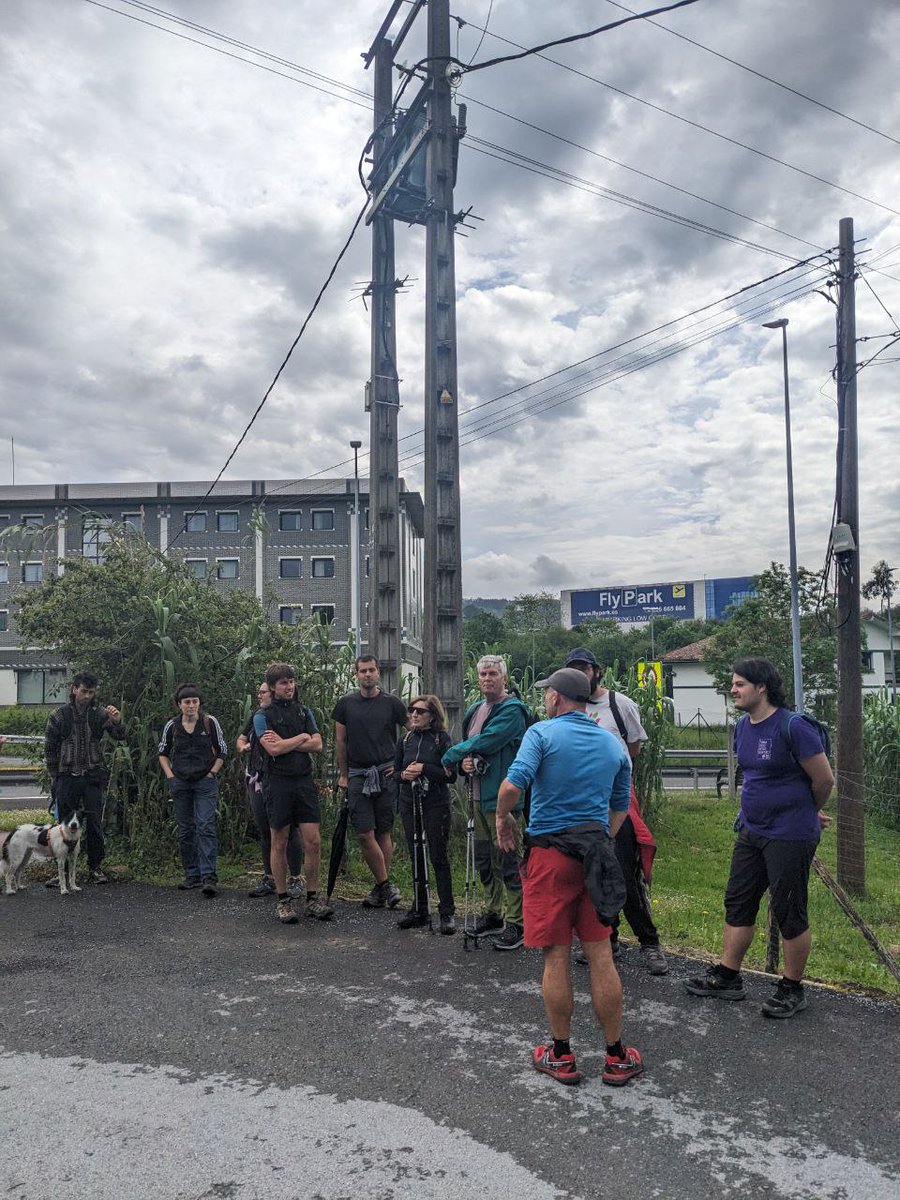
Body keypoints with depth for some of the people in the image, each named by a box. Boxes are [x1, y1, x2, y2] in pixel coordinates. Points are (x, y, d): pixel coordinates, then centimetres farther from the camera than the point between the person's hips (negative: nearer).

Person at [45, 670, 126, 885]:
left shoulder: (99, 714, 2)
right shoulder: (59, 716, 1)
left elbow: (119, 737, -7)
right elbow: (49, 748, 7)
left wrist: (117, 721, -28)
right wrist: (54, 777, 3)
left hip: (93, 777, 0)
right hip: (67, 777, 0)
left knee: (94, 824, 2)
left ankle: (95, 868, 12)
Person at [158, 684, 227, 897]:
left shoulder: (210, 723, -4)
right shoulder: (172, 726, 2)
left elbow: (222, 752, 4)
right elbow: (163, 753, 14)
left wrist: (212, 773, -4)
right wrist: (170, 776, 3)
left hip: (205, 782, -3)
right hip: (180, 782, 3)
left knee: (206, 827, -13)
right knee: (185, 829, 8)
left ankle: (208, 876, -16)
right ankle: (192, 875, 19)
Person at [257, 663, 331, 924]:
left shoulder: (305, 711, 13)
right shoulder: (263, 715, -1)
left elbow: (317, 745, 1)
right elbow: (274, 749, -15)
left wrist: (285, 743, -8)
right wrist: (301, 738, -4)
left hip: (305, 781, 4)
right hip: (278, 783, -3)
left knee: (313, 841, 0)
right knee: (279, 843, 5)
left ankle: (312, 898, 11)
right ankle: (283, 900, 16)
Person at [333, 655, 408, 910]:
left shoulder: (392, 703, 1)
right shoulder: (346, 703, 6)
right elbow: (341, 741, 11)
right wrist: (343, 774, 9)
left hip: (386, 774, -1)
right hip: (357, 776, 1)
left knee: (383, 833, 3)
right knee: (365, 834, -7)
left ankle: (380, 889, 12)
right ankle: (386, 885, 4)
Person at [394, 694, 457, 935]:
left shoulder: (442, 739, -6)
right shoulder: (406, 740, 9)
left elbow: (451, 774, -11)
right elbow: (395, 772, 13)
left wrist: (424, 768, -18)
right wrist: (404, 775, -9)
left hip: (436, 806, -5)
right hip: (410, 806, 5)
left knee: (439, 858, -2)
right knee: (416, 859, 10)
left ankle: (447, 913, 6)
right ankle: (419, 910, 20)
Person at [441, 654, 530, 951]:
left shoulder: (512, 710, -12)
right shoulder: (474, 710, 14)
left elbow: (485, 742, -22)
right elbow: (469, 748, 19)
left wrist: (451, 754, -8)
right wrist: (464, 762, -5)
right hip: (479, 796, 9)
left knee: (508, 862, -3)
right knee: (484, 860, 17)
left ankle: (515, 923, 8)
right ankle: (495, 914, 32)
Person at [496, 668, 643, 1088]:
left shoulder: (542, 732, -7)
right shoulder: (613, 744, 9)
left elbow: (513, 784, -21)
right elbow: (621, 808, 15)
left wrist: (502, 817, -3)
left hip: (551, 852, -4)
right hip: (597, 851, 4)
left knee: (556, 957, 5)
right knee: (600, 955, 11)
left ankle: (561, 1057, 17)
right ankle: (616, 1057, 20)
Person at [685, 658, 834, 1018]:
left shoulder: (792, 726, -18)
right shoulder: (742, 728, 6)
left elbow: (824, 779, -11)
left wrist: (809, 814, 7)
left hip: (790, 836, -8)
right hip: (751, 830, 8)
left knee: (789, 912, 4)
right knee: (737, 903, 13)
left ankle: (792, 989, 20)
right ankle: (727, 977, 26)